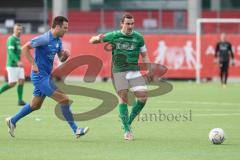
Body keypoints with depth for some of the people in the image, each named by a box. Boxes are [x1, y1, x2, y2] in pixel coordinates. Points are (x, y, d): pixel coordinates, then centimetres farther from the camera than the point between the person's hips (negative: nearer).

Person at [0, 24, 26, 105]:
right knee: (12, 84, -9)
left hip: (18, 65, 8)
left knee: (21, 81, -2)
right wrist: (18, 61, -38)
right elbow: (11, 52, -25)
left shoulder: (18, 39, 15)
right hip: (12, 65, -8)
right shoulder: (11, 39, -13)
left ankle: (20, 100, -1)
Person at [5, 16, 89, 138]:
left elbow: (61, 58, 19)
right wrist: (34, 64, -18)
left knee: (35, 105, 18)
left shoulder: (58, 41, 9)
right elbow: (25, 48, -15)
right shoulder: (45, 39, -17)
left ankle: (12, 121, 32)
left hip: (46, 76, 10)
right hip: (40, 76, -10)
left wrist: (65, 56, -5)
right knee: (64, 99, -12)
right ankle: (75, 130, -8)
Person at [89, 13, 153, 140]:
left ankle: (129, 121, 8)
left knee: (143, 94, -12)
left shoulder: (138, 37, 5)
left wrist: (149, 70, 6)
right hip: (119, 71, -2)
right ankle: (127, 129, 0)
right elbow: (92, 41, 7)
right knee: (123, 97, -9)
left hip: (134, 71, 2)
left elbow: (144, 55, 15)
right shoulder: (113, 36, 1)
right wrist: (98, 38, -15)